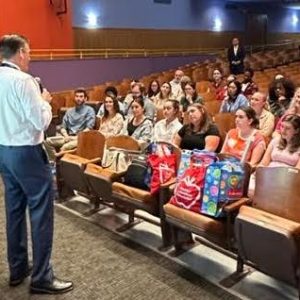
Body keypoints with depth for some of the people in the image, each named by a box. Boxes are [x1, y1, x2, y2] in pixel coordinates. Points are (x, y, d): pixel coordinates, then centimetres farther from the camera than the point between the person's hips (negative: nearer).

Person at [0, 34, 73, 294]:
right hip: (27, 153, -9)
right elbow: (41, 121, -20)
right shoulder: (23, 80, -17)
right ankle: (42, 277, 6)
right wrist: (45, 100, -2)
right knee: (41, 212, -1)